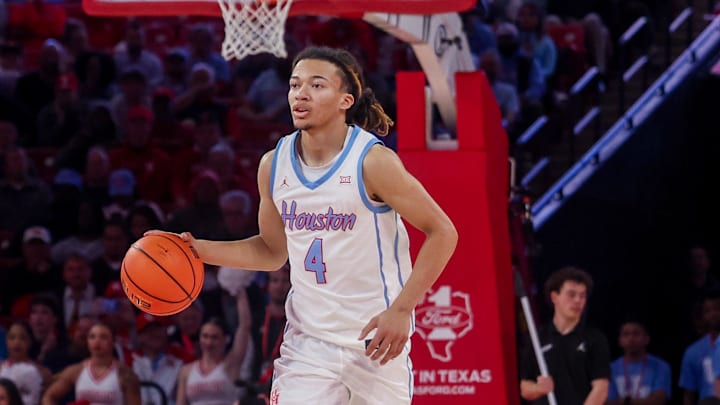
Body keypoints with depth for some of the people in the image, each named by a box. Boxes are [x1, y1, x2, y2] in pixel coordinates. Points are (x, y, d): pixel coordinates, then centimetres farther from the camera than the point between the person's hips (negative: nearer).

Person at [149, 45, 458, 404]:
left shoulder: (373, 161, -14)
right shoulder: (274, 165, 2)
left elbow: (443, 232, -11)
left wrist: (401, 310, -17)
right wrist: (201, 250, 2)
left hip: (376, 339, -4)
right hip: (308, 339, 4)